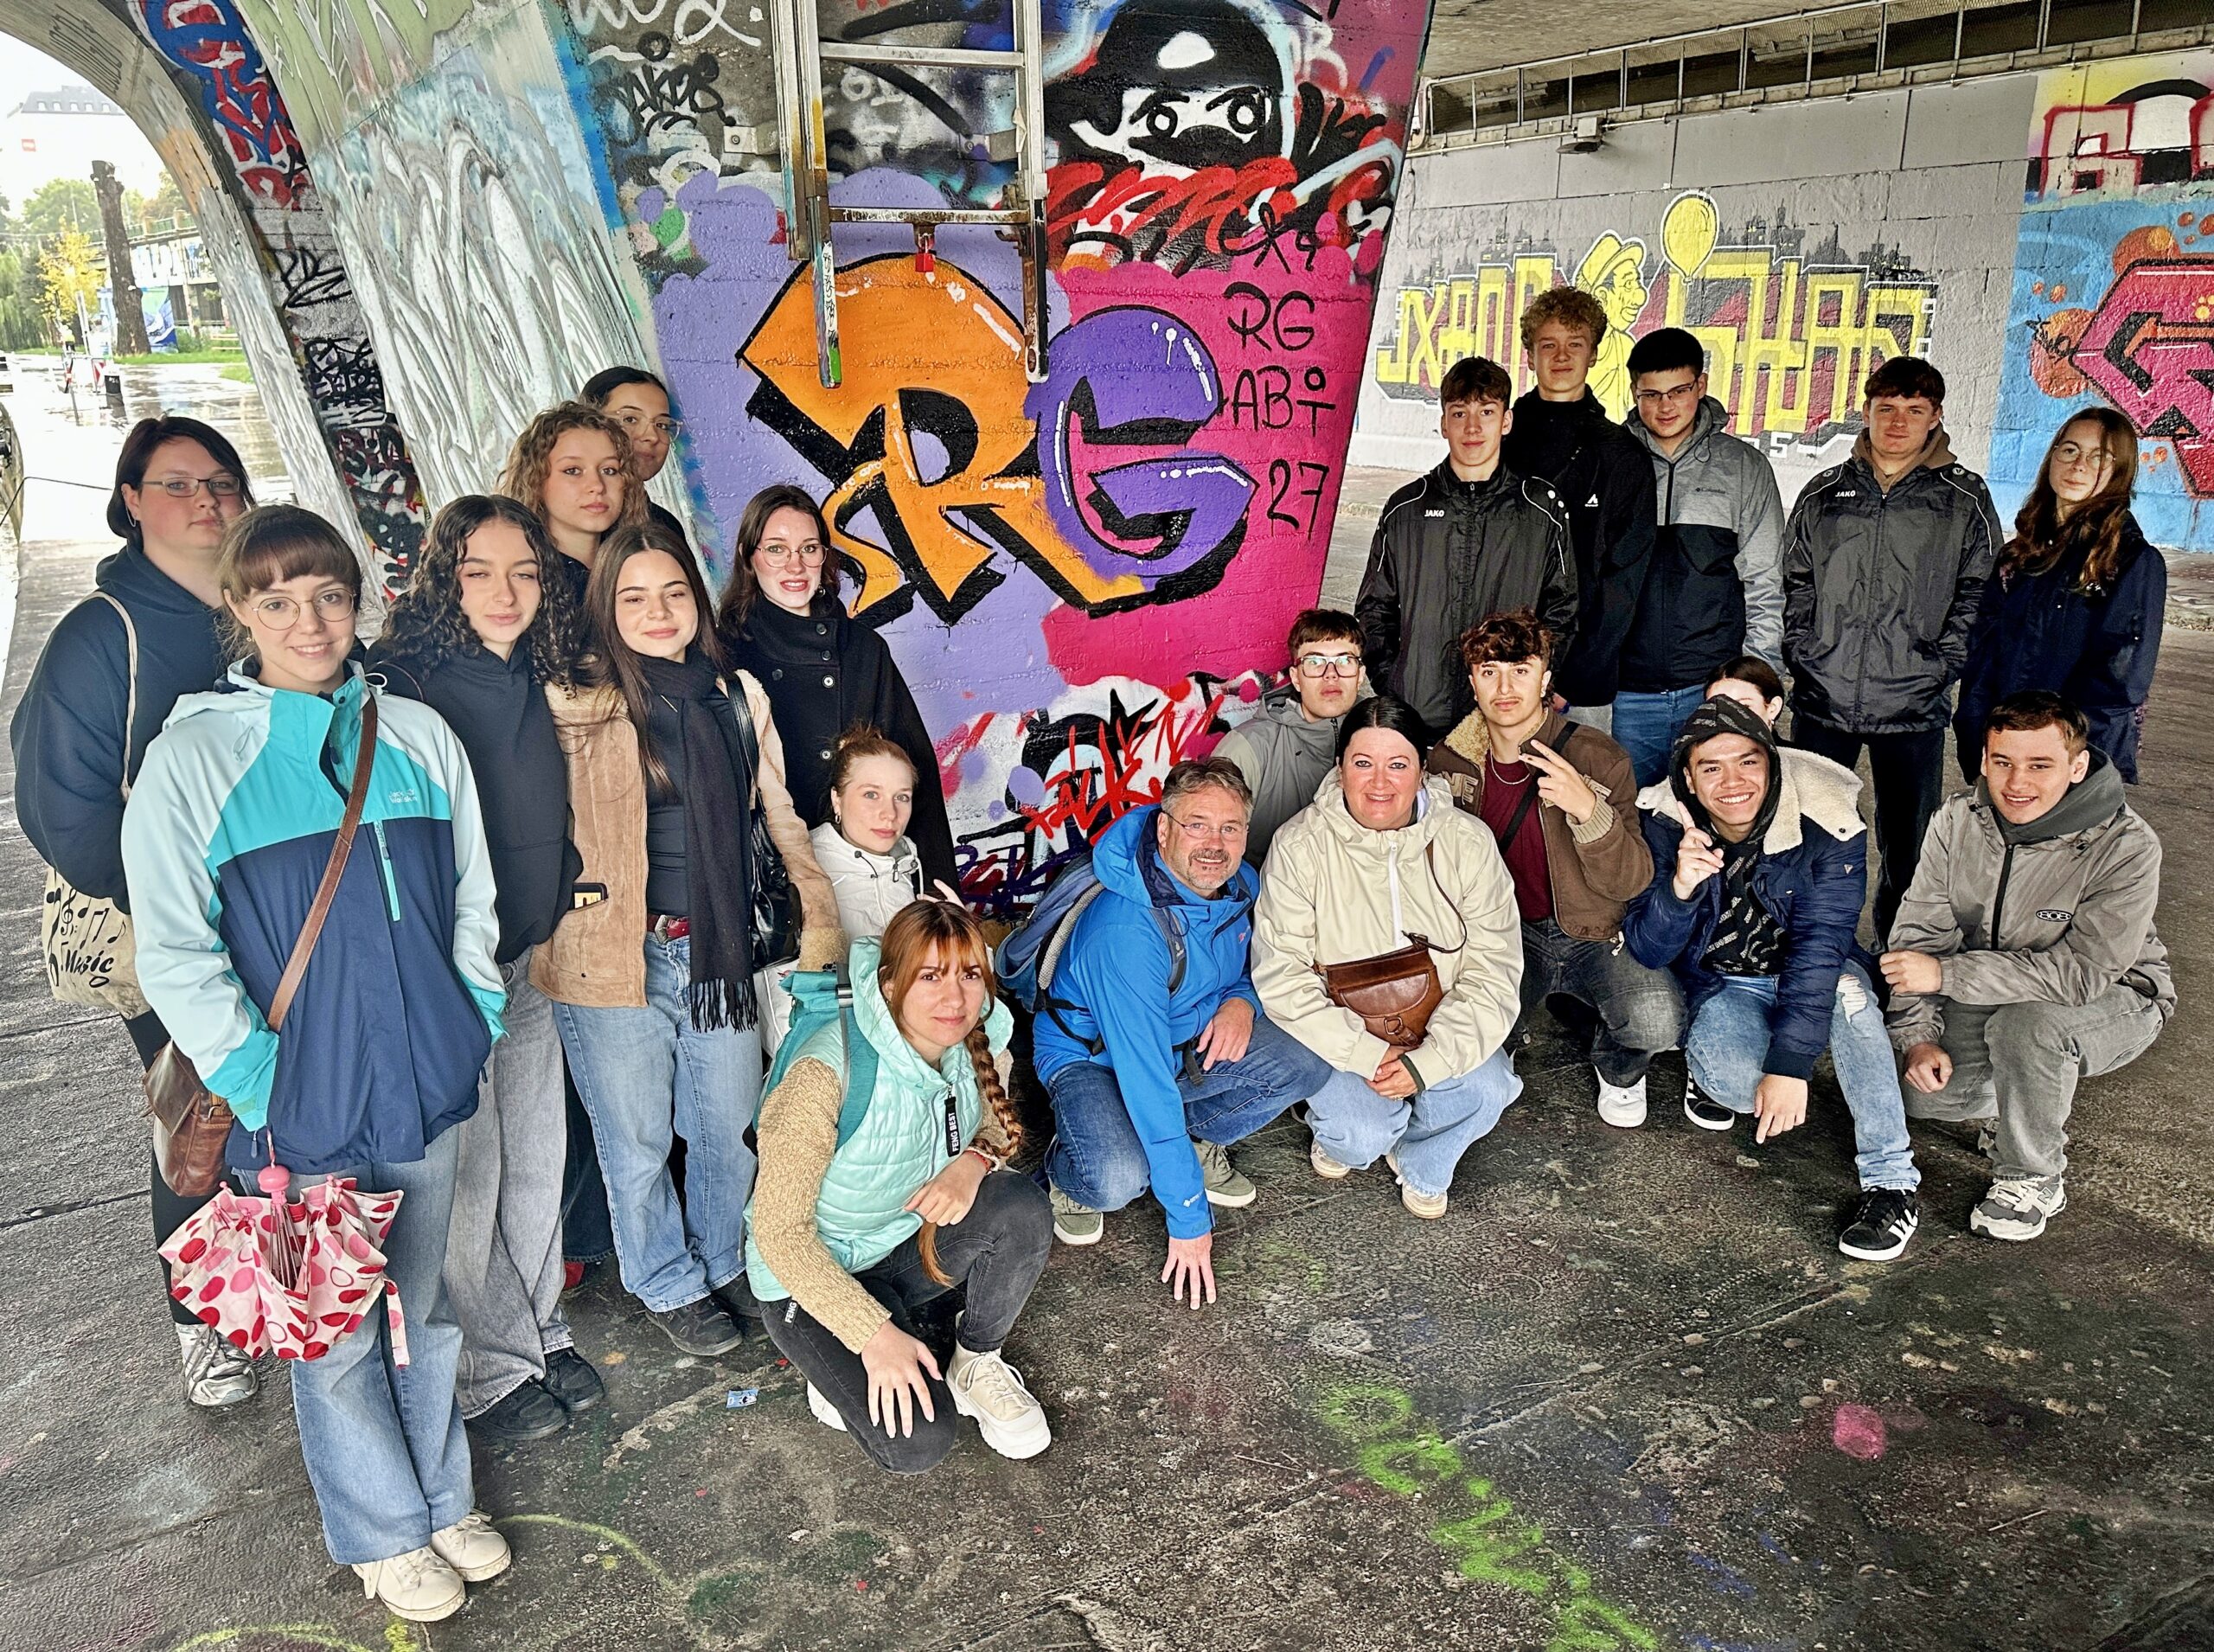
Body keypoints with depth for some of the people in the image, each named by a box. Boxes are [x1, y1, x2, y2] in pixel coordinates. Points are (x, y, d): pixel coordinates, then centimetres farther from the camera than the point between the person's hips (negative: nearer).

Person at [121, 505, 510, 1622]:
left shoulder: (417, 735, 3)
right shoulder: (190, 758, -8)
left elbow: (470, 898, 11)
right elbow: (174, 957, -10)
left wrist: (475, 1023, 4)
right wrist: (260, 1089, -14)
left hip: (428, 1088, 3)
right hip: (302, 1113, -3)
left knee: (424, 1312, 19)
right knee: (338, 1335, 11)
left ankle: (442, 1497, 40)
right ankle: (384, 1532, 33)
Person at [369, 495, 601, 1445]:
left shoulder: (536, 684, 6)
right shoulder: (402, 687, -15)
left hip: (532, 960, 7)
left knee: (538, 1158, 16)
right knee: (469, 1174, 5)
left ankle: (539, 1329, 34)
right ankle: (493, 1368, 22)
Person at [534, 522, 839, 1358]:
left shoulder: (739, 694, 4)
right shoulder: (577, 706, -7)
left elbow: (780, 814, 11)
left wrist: (818, 913, 9)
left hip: (717, 951, 3)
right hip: (611, 962, -3)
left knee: (731, 1129, 17)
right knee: (637, 1142, 11)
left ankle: (726, 1265, 42)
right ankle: (671, 1288, 35)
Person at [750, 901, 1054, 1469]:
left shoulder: (979, 1043, -14)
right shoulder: (828, 1072, -31)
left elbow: (998, 1126, 6)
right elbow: (778, 1229, -25)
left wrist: (975, 1161, -20)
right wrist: (875, 1333, -28)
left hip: (913, 1242, 5)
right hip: (815, 1273, -5)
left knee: (1023, 1205, -25)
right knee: (916, 1443, -23)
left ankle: (977, 1362, 1)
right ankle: (842, 1373, 10)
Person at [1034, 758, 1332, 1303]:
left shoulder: (1242, 885, -12)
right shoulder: (1125, 931, -35)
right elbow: (1146, 1079, -36)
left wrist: (1242, 1001, -17)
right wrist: (1190, 1221, -33)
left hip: (1191, 1041, 6)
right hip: (1089, 1057, -6)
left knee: (1309, 1064, -16)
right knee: (1119, 1180, -34)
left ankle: (1197, 1141, 8)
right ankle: (1066, 1174, 3)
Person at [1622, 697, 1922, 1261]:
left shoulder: (1826, 822, -23)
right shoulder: (1665, 825, -17)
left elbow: (1820, 946, -26)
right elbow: (1647, 952, -17)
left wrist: (1789, 1065, -34)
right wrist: (1679, 888, -38)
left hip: (1810, 975, 0)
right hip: (1720, 986, 0)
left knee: (1846, 987, -36)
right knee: (1734, 1079, -32)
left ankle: (1891, 1182, -24)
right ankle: (1714, 1072, 7)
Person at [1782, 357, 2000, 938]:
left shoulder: (1965, 501, 3)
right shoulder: (1824, 494, 8)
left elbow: (1978, 595, 2)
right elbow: (1794, 583, 11)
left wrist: (1938, 666, -8)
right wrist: (1801, 651, -1)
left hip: (1913, 709, -1)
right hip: (1822, 699, 2)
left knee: (1907, 846, 6)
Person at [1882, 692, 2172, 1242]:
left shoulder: (2127, 847, -26)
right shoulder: (1957, 822, -12)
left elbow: (2082, 972, -32)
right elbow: (1919, 937, -9)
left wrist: (1945, 973, -34)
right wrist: (1919, 1038, -20)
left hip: (2113, 1000, -4)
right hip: (1991, 997, 4)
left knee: (2025, 1025, -36)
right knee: (1924, 1096, -17)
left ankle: (2034, 1178, -10)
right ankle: (2024, 1102, 19)